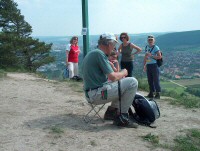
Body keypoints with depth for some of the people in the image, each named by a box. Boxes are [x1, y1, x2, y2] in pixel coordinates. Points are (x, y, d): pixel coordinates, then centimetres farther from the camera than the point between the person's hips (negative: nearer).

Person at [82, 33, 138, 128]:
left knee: (121, 83, 26)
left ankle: (111, 111, 17)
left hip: (90, 95, 10)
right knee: (132, 82, -12)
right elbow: (113, 77, -19)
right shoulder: (99, 54, -13)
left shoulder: (91, 54, 17)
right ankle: (121, 118, -7)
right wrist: (123, 72, 2)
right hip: (97, 94, -10)